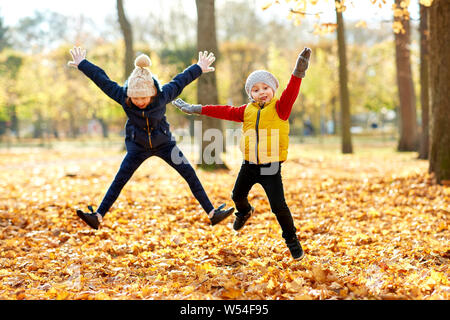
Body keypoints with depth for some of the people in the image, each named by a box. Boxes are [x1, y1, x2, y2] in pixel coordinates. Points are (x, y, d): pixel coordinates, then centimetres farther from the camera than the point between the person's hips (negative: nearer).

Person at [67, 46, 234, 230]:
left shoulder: (162, 95, -25)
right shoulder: (122, 96, -24)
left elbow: (179, 82, -7)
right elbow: (102, 79, -11)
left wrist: (199, 68, 6)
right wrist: (82, 64, -1)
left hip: (163, 143, 0)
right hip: (137, 146, 0)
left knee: (190, 175, -5)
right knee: (119, 180, -10)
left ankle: (212, 214, 1)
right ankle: (97, 217, -5)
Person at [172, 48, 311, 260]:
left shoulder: (279, 108, -5)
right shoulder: (246, 111, 8)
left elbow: (290, 94, -20)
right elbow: (226, 112, 12)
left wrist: (298, 73, -37)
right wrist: (196, 109, 13)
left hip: (271, 167, -5)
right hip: (249, 164, 5)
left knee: (278, 205, -10)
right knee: (237, 195, 20)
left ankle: (291, 239, 9)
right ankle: (244, 212, 55)